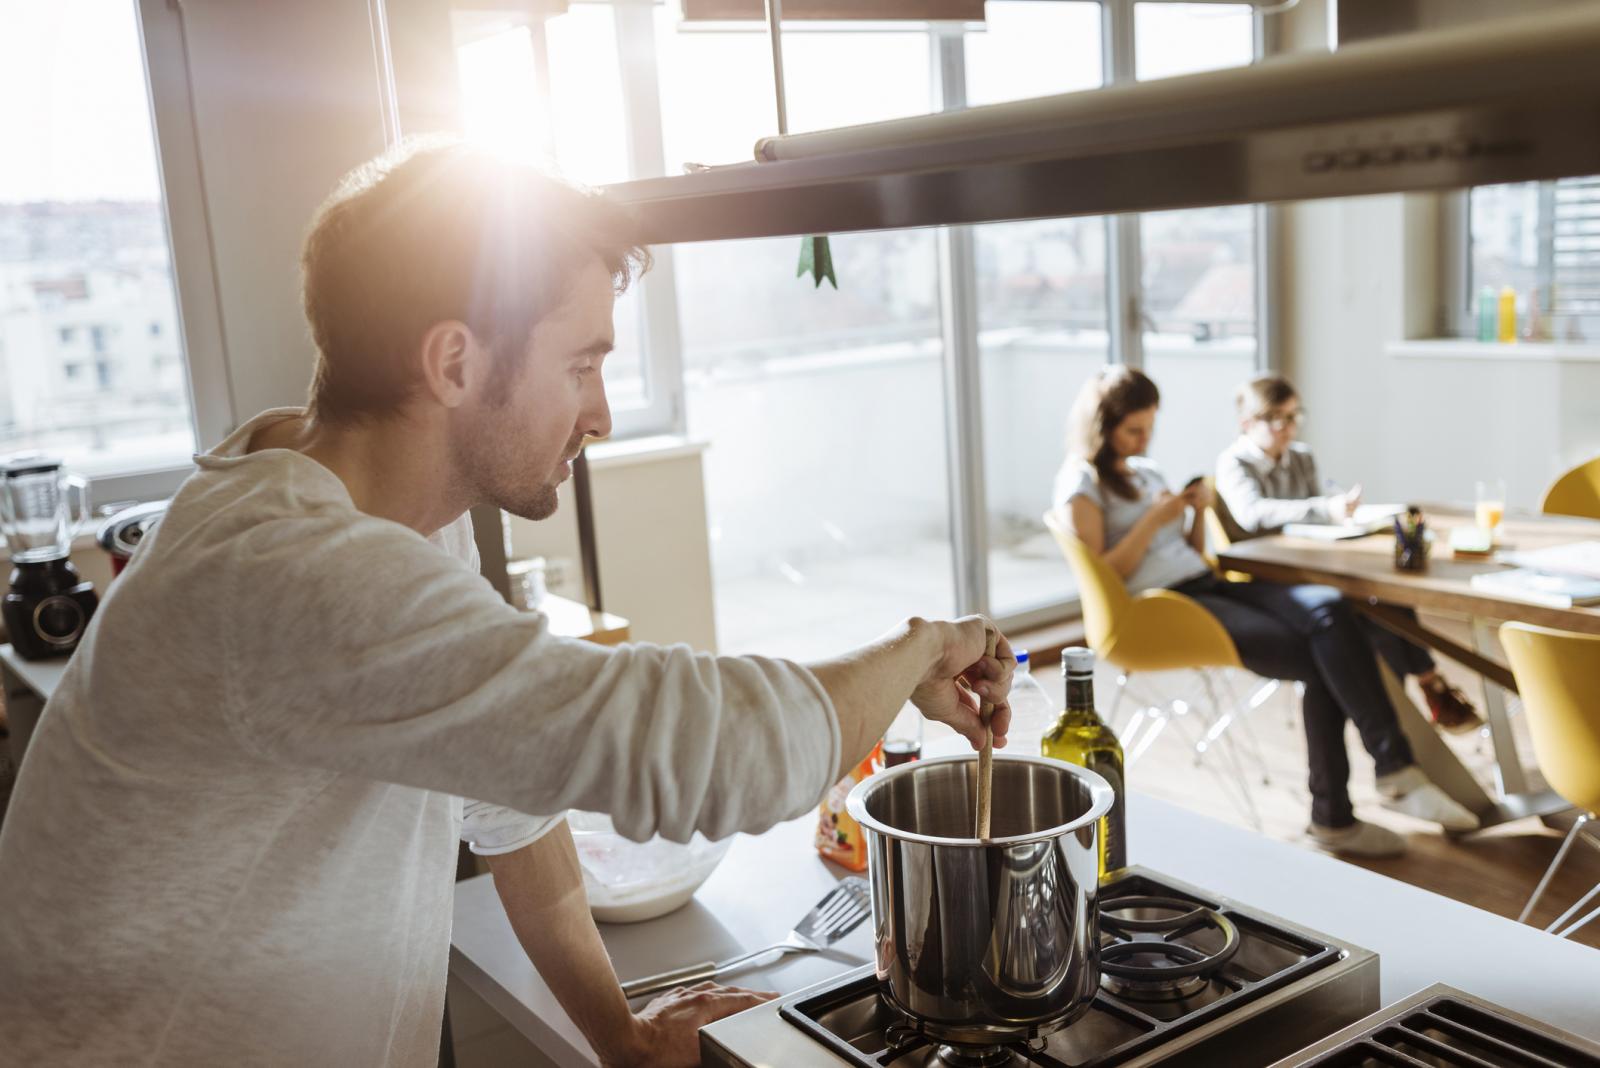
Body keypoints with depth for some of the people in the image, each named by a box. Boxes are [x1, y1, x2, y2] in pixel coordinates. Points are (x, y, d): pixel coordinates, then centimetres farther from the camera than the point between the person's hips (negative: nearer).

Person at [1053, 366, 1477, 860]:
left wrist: (1198, 510, 5)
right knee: (1319, 659, -23)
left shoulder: (1147, 471, 23)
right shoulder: (1081, 482, 0)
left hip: (1207, 584, 7)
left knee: (1328, 608, -21)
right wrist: (1153, 521, -12)